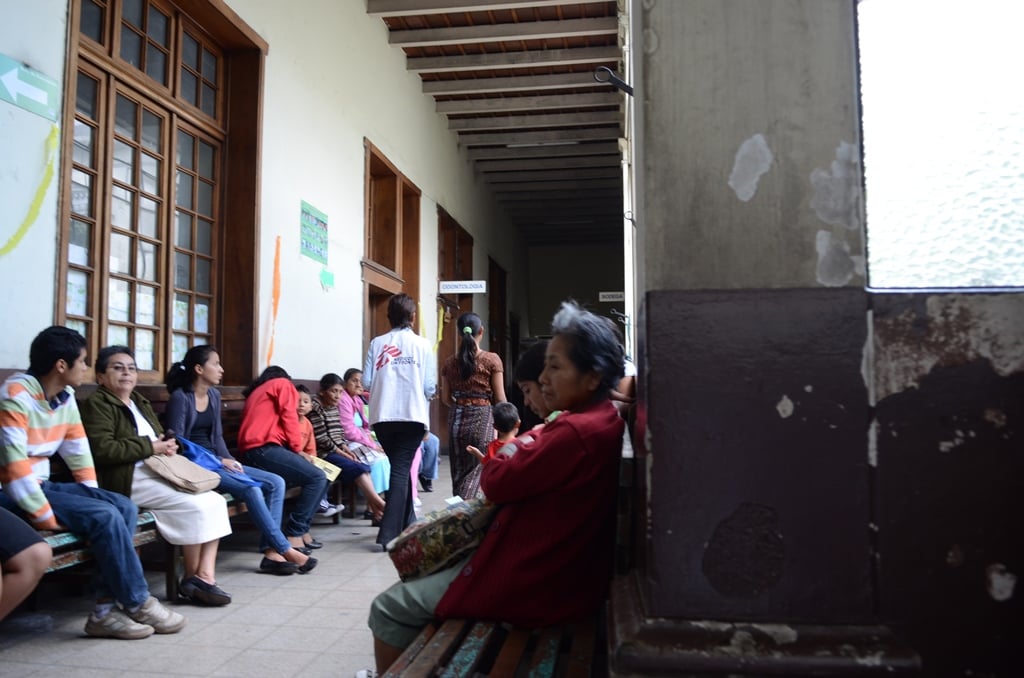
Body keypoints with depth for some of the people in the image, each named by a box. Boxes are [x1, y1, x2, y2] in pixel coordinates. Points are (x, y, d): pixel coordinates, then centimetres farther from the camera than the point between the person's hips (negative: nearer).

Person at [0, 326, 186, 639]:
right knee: (105, 516, -23)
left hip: (42, 484, 9)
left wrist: (92, 498, 2)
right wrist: (48, 518, -24)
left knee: (124, 507, -9)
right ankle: (138, 604, -9)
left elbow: (79, 452, 10)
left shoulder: (65, 397, 6)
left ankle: (106, 609, -11)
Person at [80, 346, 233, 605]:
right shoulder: (97, 403, -3)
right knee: (197, 505, -22)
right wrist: (150, 447, -15)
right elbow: (102, 449, -17)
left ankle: (206, 574, -18)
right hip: (130, 479, -8)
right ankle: (192, 578, -5)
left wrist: (167, 444, 1)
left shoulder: (140, 402, 24)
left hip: (157, 472, 8)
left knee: (216, 501, -14)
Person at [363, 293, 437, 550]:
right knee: (401, 470, 0)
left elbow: (366, 381, -1)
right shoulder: (422, 345, -2)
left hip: (383, 416, 3)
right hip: (413, 415, -3)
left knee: (399, 467, 20)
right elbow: (430, 386, -5)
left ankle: (406, 522, 34)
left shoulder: (377, 343, 2)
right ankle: (388, 533, -9)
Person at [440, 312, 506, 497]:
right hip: (483, 419, -3)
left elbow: (445, 398, 7)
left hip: (457, 420, 3)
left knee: (459, 472, 12)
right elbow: (500, 398, -5)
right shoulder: (491, 360, -6)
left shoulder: (450, 363, 4)